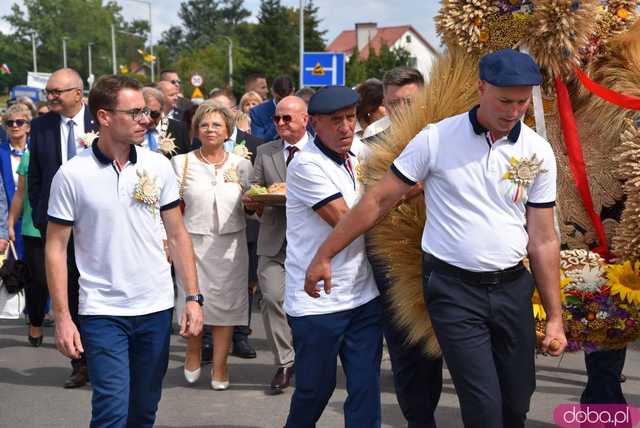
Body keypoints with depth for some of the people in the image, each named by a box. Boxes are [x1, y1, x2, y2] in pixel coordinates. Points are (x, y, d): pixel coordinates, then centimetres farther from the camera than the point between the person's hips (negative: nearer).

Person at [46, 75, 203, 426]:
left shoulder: (158, 166, 1)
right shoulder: (71, 175, -8)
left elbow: (177, 234, 7)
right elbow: (56, 248, -4)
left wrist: (193, 297, 1)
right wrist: (62, 318, -8)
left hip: (156, 307, 4)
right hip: (102, 313, -3)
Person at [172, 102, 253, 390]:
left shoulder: (241, 164, 5)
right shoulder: (181, 163, 2)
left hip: (230, 244, 1)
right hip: (194, 242, -1)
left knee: (225, 303, 3)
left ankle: (220, 367, 14)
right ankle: (193, 355, 28)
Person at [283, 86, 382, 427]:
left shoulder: (359, 155, 8)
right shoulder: (306, 165, -14)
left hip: (364, 295, 6)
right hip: (317, 302, -5)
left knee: (366, 389, 4)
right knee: (315, 388, 9)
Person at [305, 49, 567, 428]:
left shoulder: (538, 152, 0)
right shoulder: (437, 139, -9)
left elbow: (543, 240, 4)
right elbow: (379, 201, -4)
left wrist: (555, 316, 3)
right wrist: (324, 256, -3)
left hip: (513, 287, 4)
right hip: (453, 288, -3)